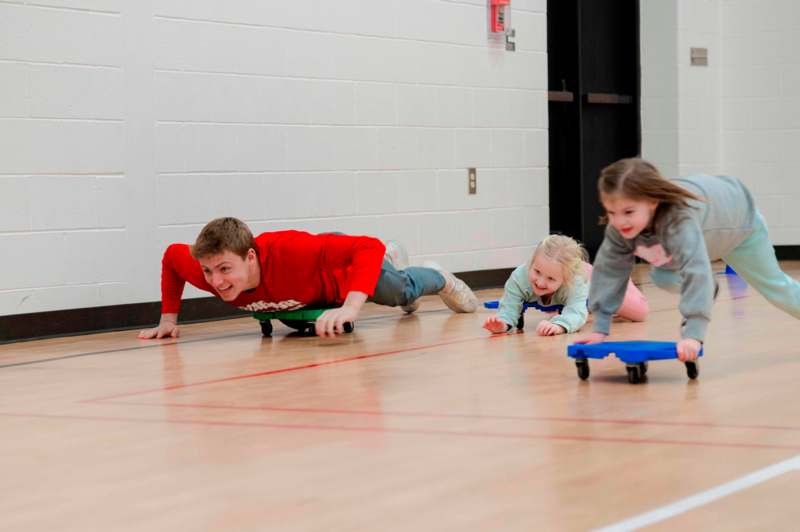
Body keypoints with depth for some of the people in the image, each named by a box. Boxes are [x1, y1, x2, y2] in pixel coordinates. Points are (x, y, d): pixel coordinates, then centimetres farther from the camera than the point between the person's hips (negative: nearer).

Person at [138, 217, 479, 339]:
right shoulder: (205, 269, -38)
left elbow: (370, 247, -51)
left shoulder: (287, 253, -51)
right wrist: (168, 319, -15)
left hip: (345, 266, -6)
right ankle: (391, 259, 69)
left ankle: (439, 277, 57)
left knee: (401, 292, 19)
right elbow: (171, 255, -14)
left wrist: (350, 307, -62)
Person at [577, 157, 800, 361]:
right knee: (662, 278, -7)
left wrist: (693, 334, -68)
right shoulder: (619, 226, -34)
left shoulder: (679, 221, -52)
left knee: (774, 286, 12)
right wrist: (600, 327, -30)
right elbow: (608, 269, -26)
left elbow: (696, 272, -60)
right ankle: (708, 291, 25)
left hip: (737, 216, -5)